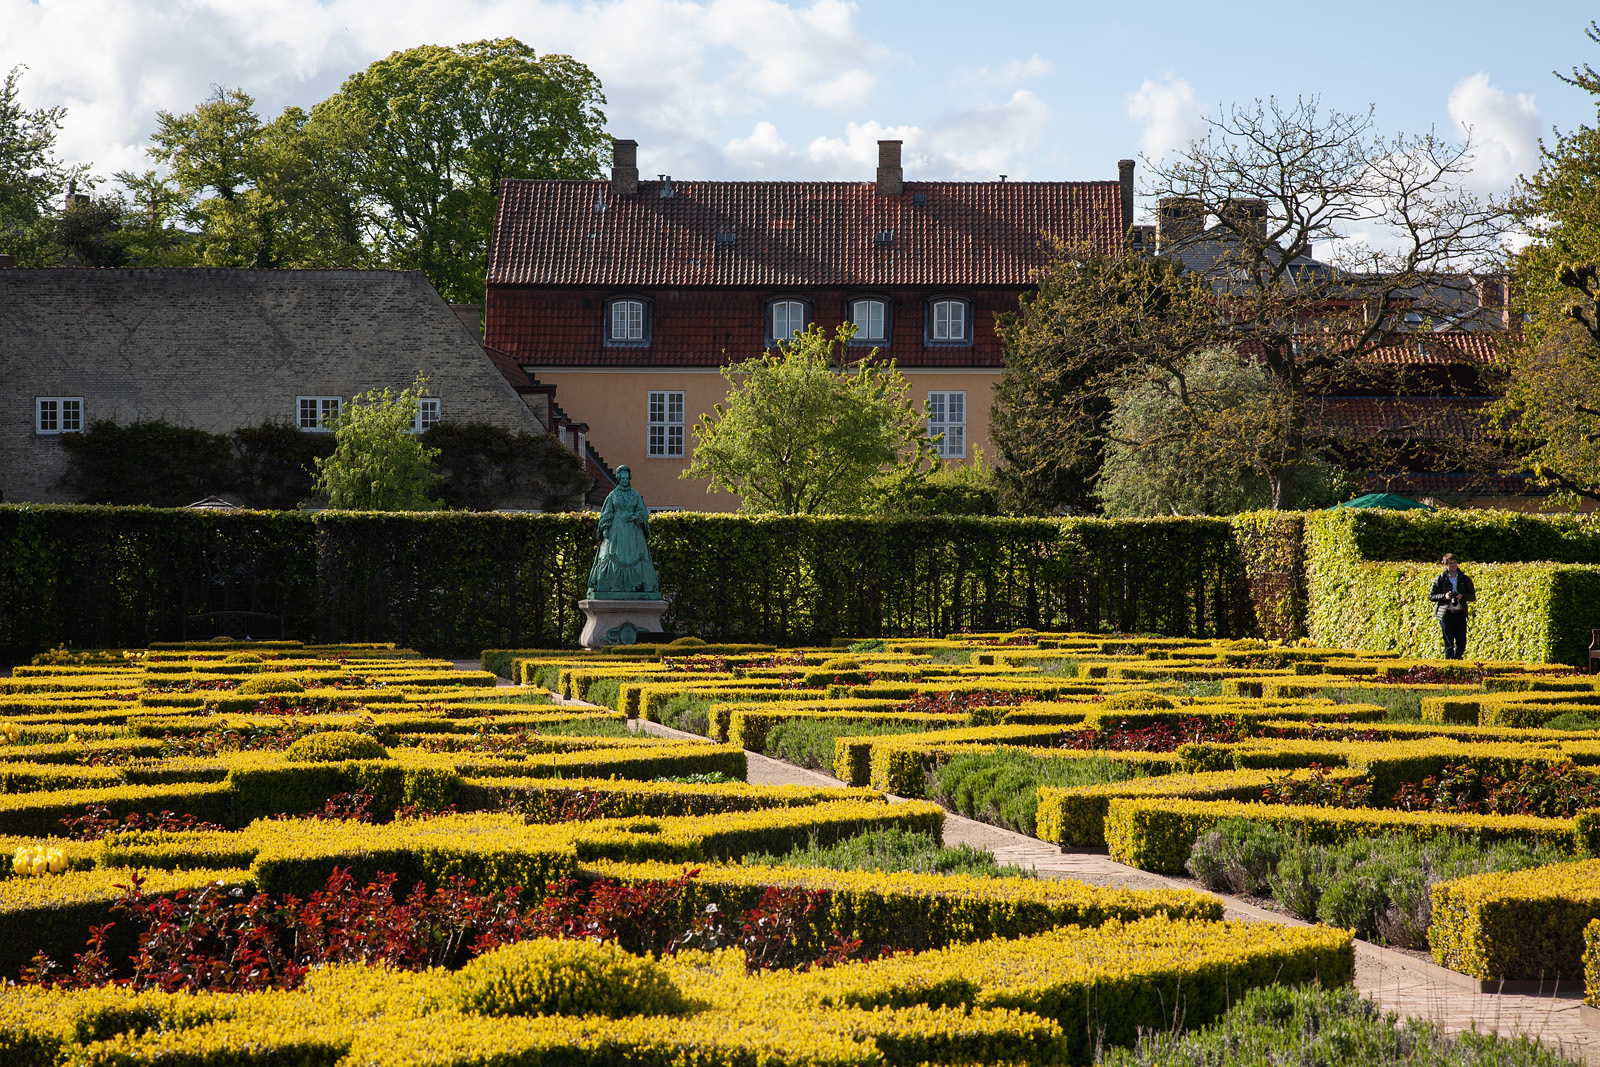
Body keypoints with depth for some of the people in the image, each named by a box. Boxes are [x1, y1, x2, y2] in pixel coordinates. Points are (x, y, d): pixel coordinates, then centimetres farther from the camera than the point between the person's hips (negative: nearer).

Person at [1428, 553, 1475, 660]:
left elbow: (1472, 596, 10)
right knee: (1449, 644, -2)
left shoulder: (1465, 579, 9)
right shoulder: (1440, 579, 4)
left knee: (1462, 643, 1)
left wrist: (1462, 596, -10)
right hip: (1446, 614, -2)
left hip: (1460, 614, 2)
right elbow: (1431, 596, 5)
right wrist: (1444, 596, -12)